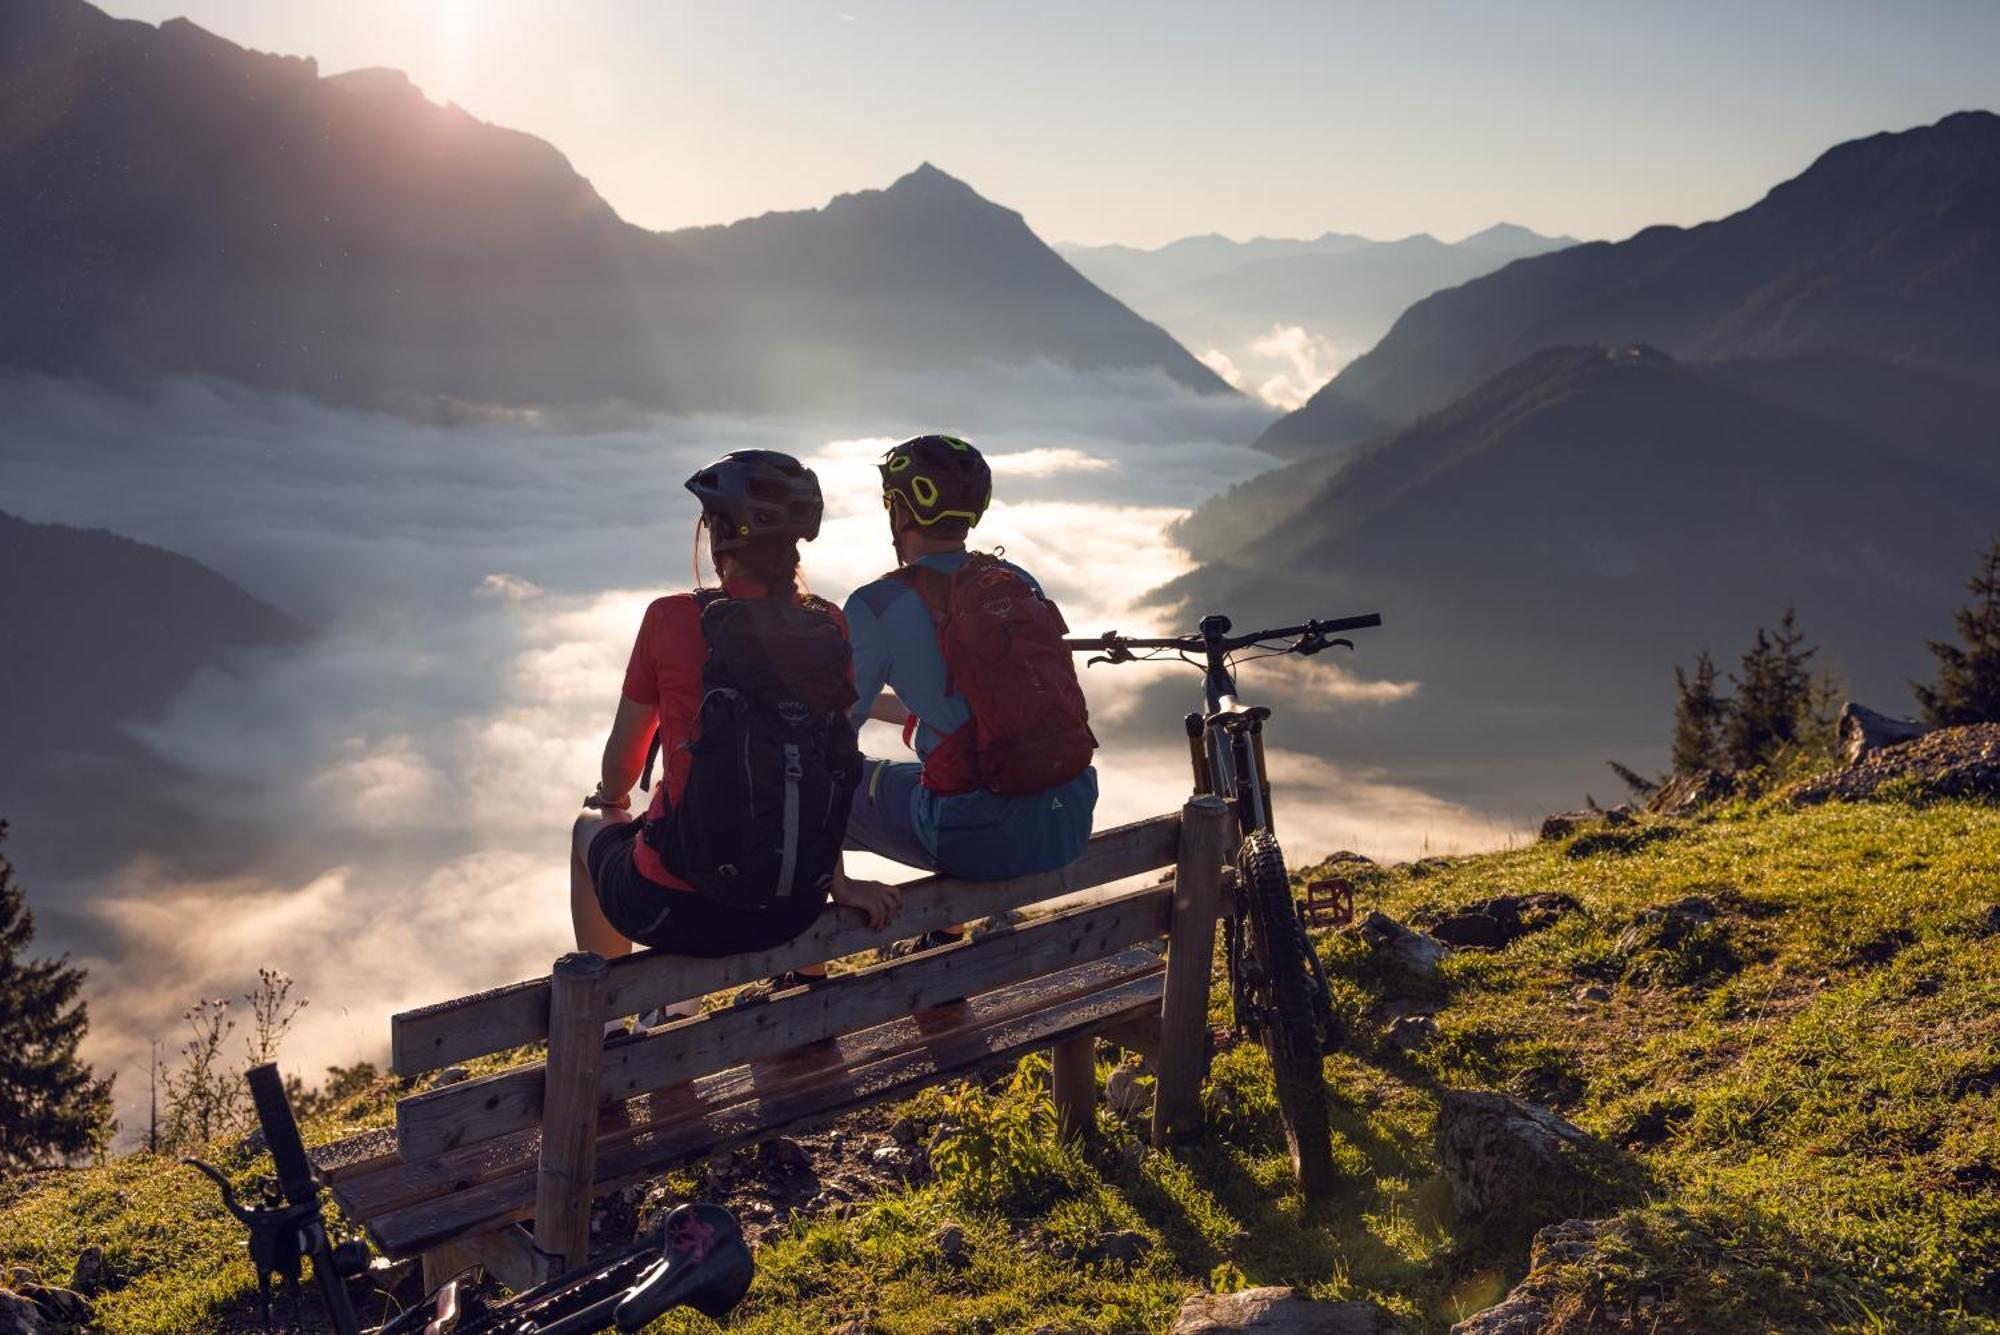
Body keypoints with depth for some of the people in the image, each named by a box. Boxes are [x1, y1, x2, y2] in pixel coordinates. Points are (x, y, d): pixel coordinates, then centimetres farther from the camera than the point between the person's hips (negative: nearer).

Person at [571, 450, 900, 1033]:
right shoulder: (832, 627, -4)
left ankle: (608, 1024, 44)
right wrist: (837, 880, 10)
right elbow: (833, 764, 0)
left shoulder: (673, 619, -13)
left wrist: (611, 798, 22)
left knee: (590, 828, 33)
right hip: (795, 910, 4)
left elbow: (622, 759, -1)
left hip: (680, 912, -4)